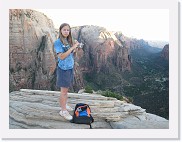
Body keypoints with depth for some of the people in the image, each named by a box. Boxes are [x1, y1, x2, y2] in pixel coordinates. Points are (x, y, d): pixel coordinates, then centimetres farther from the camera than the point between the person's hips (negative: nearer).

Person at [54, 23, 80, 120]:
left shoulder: (69, 41, 6)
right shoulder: (58, 42, -14)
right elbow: (61, 56, -21)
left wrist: (75, 48, -5)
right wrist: (72, 47, -21)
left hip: (70, 68, 7)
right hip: (63, 69, -7)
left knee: (66, 89, 17)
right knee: (64, 91, 0)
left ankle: (64, 105, 33)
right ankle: (63, 111, 12)